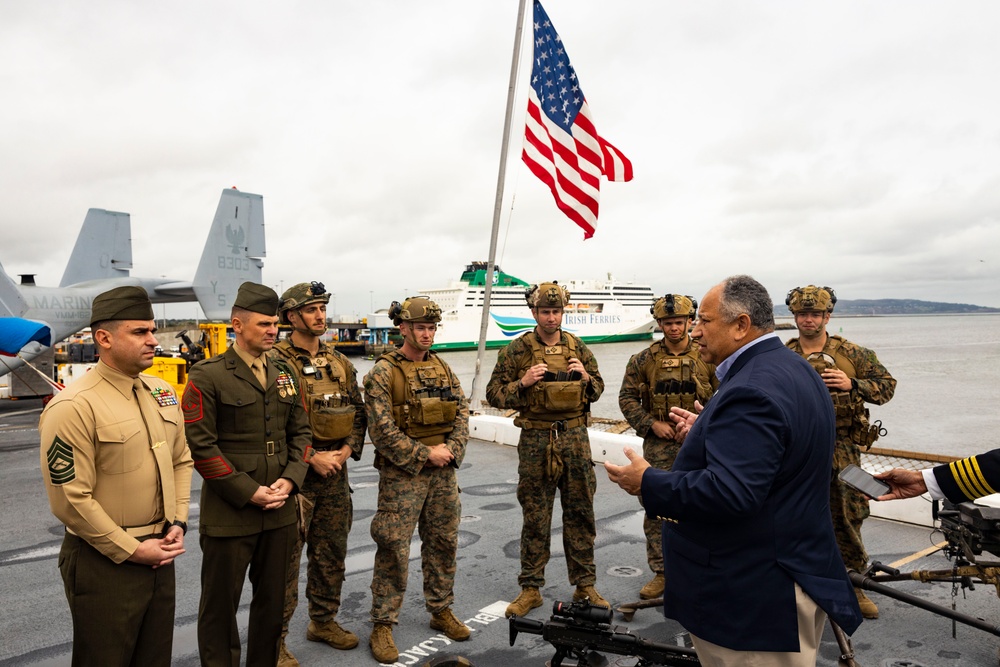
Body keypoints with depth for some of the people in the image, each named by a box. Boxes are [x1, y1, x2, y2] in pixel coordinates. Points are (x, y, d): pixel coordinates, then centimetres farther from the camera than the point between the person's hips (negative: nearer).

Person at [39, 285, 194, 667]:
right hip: (105, 562, -6)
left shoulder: (162, 393, 6)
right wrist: (131, 550, -14)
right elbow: (70, 500, -18)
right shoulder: (73, 407, -17)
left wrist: (178, 524, 1)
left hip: (160, 551, 7)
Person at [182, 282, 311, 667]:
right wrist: (249, 491, -15)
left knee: (273, 600, 16)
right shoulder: (207, 376, -9)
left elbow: (300, 431, 11)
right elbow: (200, 446, -13)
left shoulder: (285, 373, 9)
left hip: (280, 511, 5)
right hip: (229, 513, -5)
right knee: (220, 604, 9)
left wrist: (290, 479, -5)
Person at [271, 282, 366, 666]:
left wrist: (348, 449, -3)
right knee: (286, 556, 1)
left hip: (335, 472, 7)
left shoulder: (339, 363, 10)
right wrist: (311, 457, -17)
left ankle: (324, 621, 33)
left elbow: (357, 412, 12)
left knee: (332, 551, 16)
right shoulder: (277, 362, -10)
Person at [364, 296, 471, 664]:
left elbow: (462, 413, 7)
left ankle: (441, 611, 31)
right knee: (393, 550, -1)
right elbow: (382, 429, -15)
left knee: (443, 544, 14)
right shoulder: (383, 372, -9)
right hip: (401, 473, -5)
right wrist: (425, 454, -14)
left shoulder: (442, 368, 9)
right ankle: (382, 626, 13)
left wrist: (450, 449, -10)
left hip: (443, 472, 6)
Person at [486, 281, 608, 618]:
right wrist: (523, 382, -17)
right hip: (535, 440, -2)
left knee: (580, 512, 9)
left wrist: (585, 377, -7)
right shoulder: (517, 350, -2)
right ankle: (531, 589, 18)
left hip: (575, 437, 2)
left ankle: (584, 584, 23)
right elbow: (494, 394, -1)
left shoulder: (577, 347, 7)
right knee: (535, 516, 6)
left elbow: (598, 388, 15)